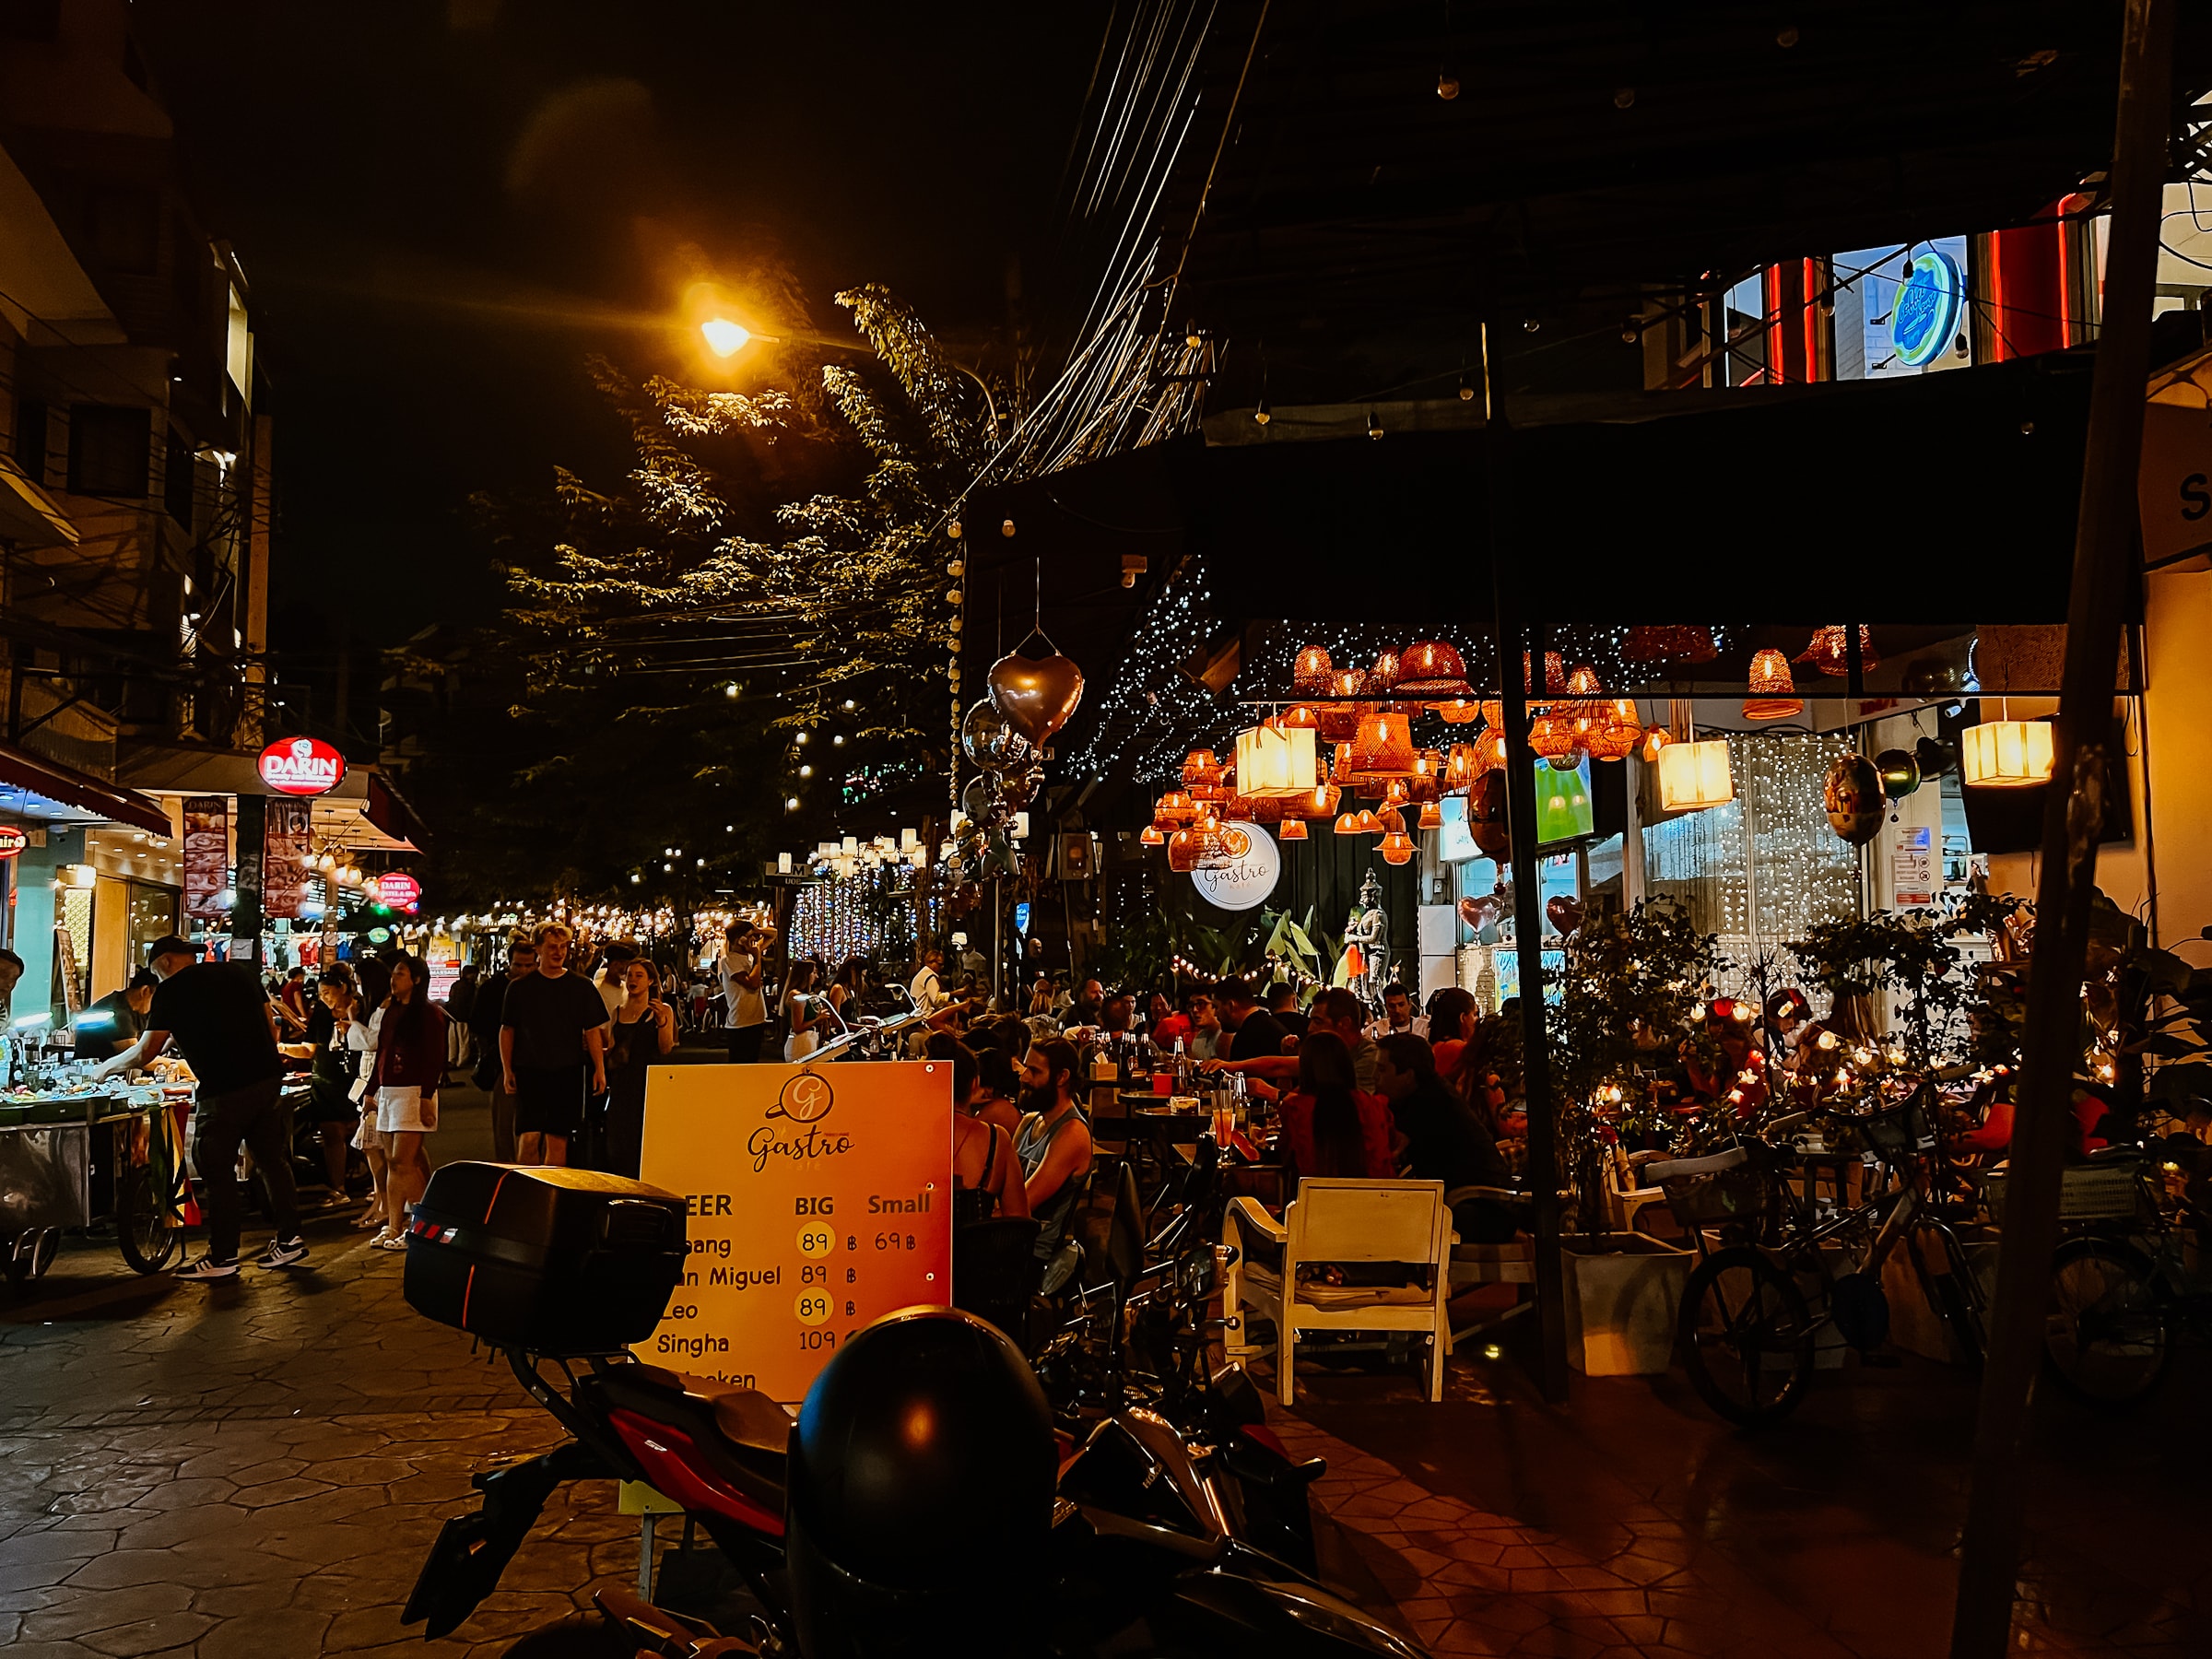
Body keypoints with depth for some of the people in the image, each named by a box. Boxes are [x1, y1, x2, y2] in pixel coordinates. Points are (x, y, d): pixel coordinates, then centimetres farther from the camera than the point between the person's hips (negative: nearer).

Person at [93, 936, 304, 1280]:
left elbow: (146, 1051, -3)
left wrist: (107, 1067, 14)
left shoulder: (172, 990, -2)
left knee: (217, 1173, 3)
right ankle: (290, 1239, 17)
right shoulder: (239, 973, 15)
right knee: (273, 1159, 13)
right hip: (267, 1078, 6)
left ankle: (222, 1257, 8)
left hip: (224, 1091, -6)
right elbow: (271, 1026, 16)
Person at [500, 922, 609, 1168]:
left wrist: (600, 1069, -4)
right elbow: (507, 1030, 9)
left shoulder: (581, 987, 5)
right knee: (528, 1137, -10)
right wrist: (507, 1070, 1)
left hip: (568, 1073, 1)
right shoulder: (520, 988, 5)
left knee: (558, 1140, 3)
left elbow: (593, 1030, 5)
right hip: (529, 1072, -1)